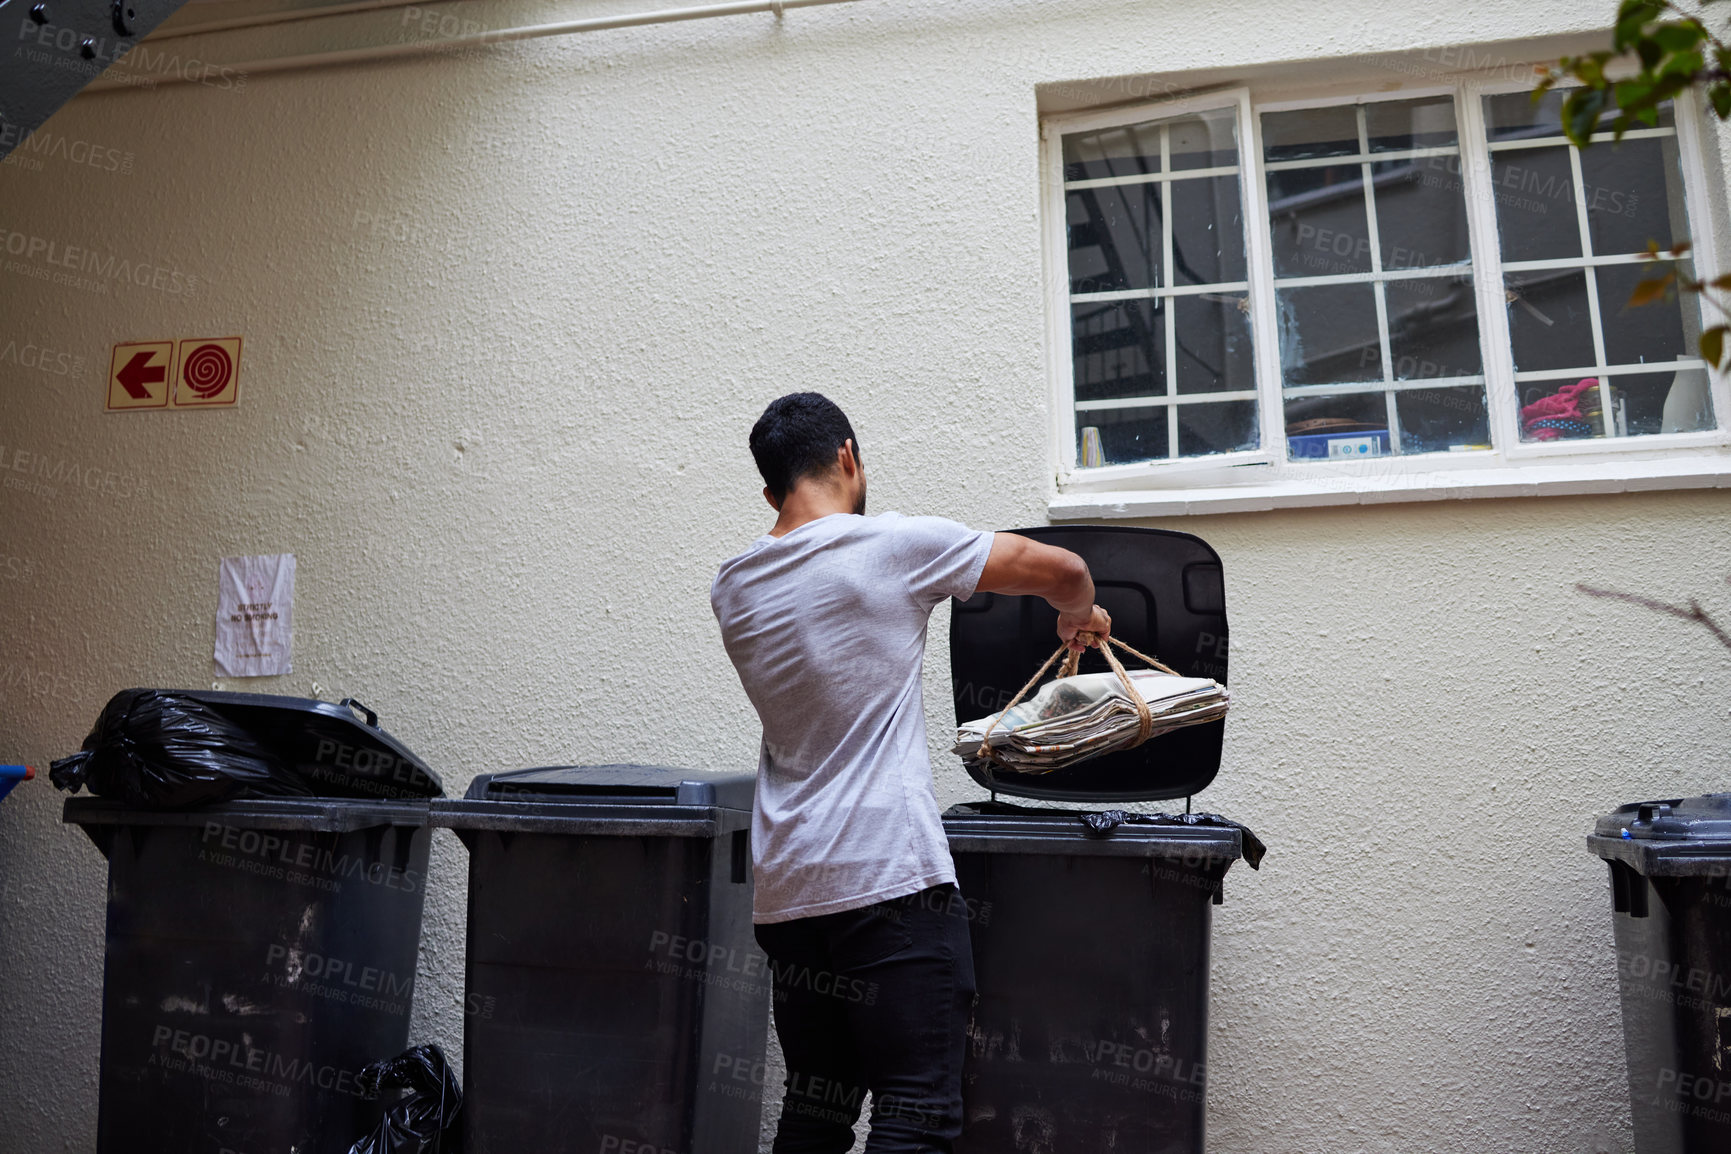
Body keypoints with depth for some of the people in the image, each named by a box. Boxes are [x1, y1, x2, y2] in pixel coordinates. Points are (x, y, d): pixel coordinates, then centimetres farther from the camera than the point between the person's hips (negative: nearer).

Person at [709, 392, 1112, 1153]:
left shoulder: (732, 590, 9)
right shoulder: (892, 543, -7)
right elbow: (1062, 570, 0)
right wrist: (1078, 616, 22)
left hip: (786, 890, 7)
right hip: (890, 879, -6)